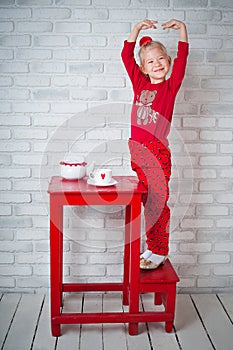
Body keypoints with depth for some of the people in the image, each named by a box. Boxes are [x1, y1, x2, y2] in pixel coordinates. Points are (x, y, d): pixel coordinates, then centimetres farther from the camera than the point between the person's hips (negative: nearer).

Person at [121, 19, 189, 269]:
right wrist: (137, 28, 6)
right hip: (138, 150, 5)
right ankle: (152, 248, 25)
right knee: (148, 202, 13)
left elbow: (182, 59, -9)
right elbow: (126, 55, 11)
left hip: (157, 151, -4)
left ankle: (160, 252, 12)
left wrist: (182, 29, -13)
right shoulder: (140, 83, 11)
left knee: (158, 203, 0)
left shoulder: (170, 86, 2)